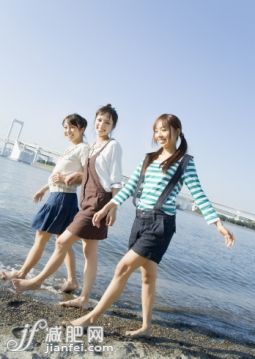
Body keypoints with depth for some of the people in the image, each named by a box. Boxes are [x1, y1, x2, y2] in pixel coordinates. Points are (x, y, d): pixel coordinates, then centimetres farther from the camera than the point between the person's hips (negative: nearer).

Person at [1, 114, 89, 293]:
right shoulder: (71, 148, 18)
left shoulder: (83, 148, -9)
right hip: (57, 196, 9)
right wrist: (44, 189, 24)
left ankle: (21, 273, 15)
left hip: (64, 198, -9)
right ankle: (72, 280, 15)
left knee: (41, 236, 1)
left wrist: (68, 178, -28)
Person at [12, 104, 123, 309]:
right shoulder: (93, 146, 15)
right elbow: (89, 175, 14)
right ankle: (84, 298, 19)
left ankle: (37, 281, 15)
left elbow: (116, 180, -10)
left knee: (63, 242, -4)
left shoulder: (113, 146, -6)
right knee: (89, 250, 10)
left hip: (99, 201, -8)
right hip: (88, 201, 8)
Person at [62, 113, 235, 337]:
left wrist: (218, 223, -13)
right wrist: (108, 207, 8)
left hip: (161, 223, -6)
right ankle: (146, 326, 27)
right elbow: (130, 187, 13)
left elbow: (198, 195, -6)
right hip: (141, 219, 6)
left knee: (124, 268, -7)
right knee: (147, 274, 14)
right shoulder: (149, 158, 13)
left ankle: (93, 317, 6)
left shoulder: (184, 161, -3)